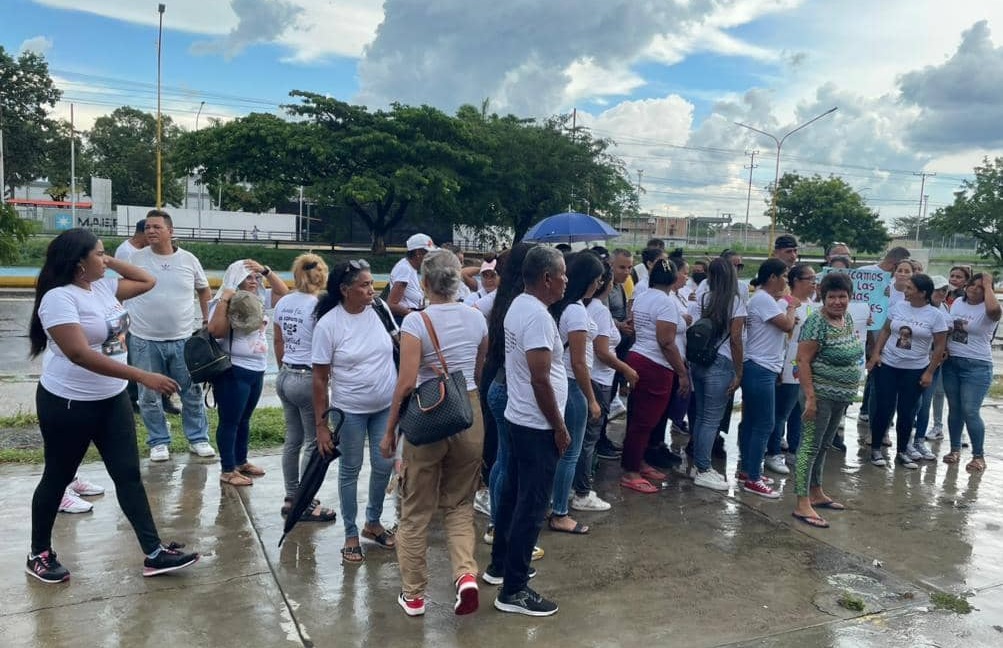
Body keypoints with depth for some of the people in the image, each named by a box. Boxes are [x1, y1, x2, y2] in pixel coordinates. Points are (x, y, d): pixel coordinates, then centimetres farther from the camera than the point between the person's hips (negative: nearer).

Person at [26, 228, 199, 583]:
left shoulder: (104, 287, 4)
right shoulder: (59, 298, -20)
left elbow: (147, 281, 20)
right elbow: (80, 355, -29)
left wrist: (111, 261, 4)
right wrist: (143, 377, -33)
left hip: (113, 400, 7)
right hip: (68, 404, -7)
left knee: (128, 474, 5)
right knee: (58, 478, 10)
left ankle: (154, 554, 8)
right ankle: (39, 554, 31)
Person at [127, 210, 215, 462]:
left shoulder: (188, 259, 1)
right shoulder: (136, 259, -1)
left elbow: (204, 290, 15)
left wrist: (207, 320, 11)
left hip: (183, 339, 1)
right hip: (145, 340, 0)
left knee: (192, 392, 8)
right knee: (149, 395, 8)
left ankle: (198, 439, 22)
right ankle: (158, 442, 22)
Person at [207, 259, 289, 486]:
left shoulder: (259, 300, 9)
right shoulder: (224, 303, -11)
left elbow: (283, 291, 9)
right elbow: (216, 331, -22)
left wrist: (265, 270, -3)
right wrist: (224, 301, -24)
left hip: (257, 370, 8)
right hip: (232, 371, -8)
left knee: (244, 419, 19)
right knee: (230, 421, 1)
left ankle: (241, 461, 32)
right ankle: (227, 470, 8)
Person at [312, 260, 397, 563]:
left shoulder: (380, 310, -6)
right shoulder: (328, 324, -15)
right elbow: (320, 379, -10)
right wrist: (321, 425, -10)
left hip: (387, 406, 4)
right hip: (350, 411, -3)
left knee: (384, 465, 12)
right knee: (350, 471, 10)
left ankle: (373, 522, 36)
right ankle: (351, 536, 26)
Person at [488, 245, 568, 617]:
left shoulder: (519, 306, 9)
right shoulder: (537, 316, -22)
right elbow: (540, 379, -25)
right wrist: (559, 427, -15)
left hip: (518, 419, 10)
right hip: (537, 426, -10)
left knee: (513, 494, 20)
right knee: (531, 507, -3)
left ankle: (500, 564, 33)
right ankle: (513, 590, 5)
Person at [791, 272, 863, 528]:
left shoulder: (847, 318, 8)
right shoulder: (817, 322, -17)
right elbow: (803, 360, -19)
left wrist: (850, 391, 18)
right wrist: (810, 397, -23)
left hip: (841, 396, 9)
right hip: (821, 395, -9)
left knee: (823, 445, 17)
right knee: (810, 446, -6)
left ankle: (816, 493, 29)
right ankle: (802, 505, -3)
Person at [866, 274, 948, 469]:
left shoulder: (935, 316, -7)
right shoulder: (898, 307, -1)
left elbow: (940, 346, -3)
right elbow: (885, 331, 7)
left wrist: (929, 372, -6)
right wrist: (875, 354, -3)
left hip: (915, 370, -1)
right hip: (887, 365, 1)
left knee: (906, 412, 6)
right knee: (883, 409, 2)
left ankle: (902, 452, 21)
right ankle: (875, 449, 14)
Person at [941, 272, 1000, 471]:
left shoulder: (987, 310, -11)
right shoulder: (957, 303, 8)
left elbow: (994, 308, -37)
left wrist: (988, 285, -22)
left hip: (977, 366, -5)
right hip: (951, 363, 5)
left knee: (970, 411, -7)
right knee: (954, 409, 11)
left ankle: (979, 456, 6)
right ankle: (955, 449, 23)